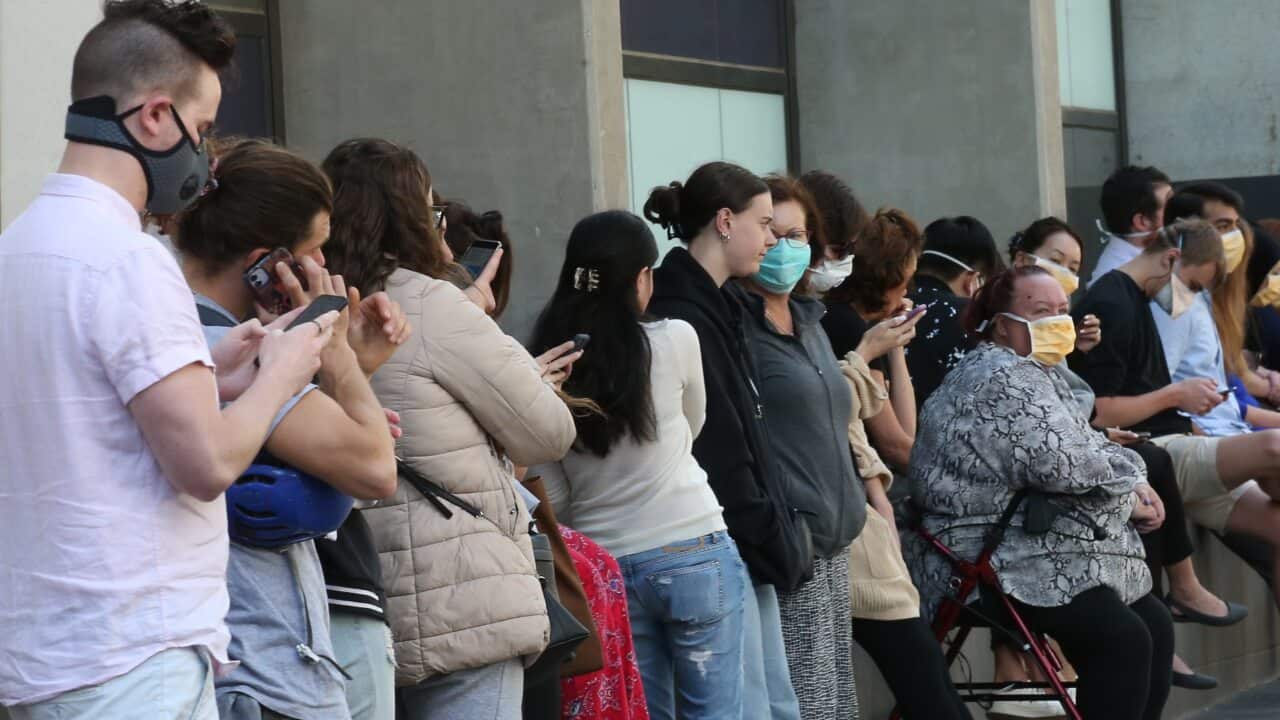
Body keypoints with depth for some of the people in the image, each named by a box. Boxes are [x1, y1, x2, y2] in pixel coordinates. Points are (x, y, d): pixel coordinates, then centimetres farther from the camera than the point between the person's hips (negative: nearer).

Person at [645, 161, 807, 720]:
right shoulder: (680, 319, -16)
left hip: (747, 547, 10)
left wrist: (778, 537, 11)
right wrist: (774, 541, -12)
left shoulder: (712, 309, 16)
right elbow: (716, 454, -19)